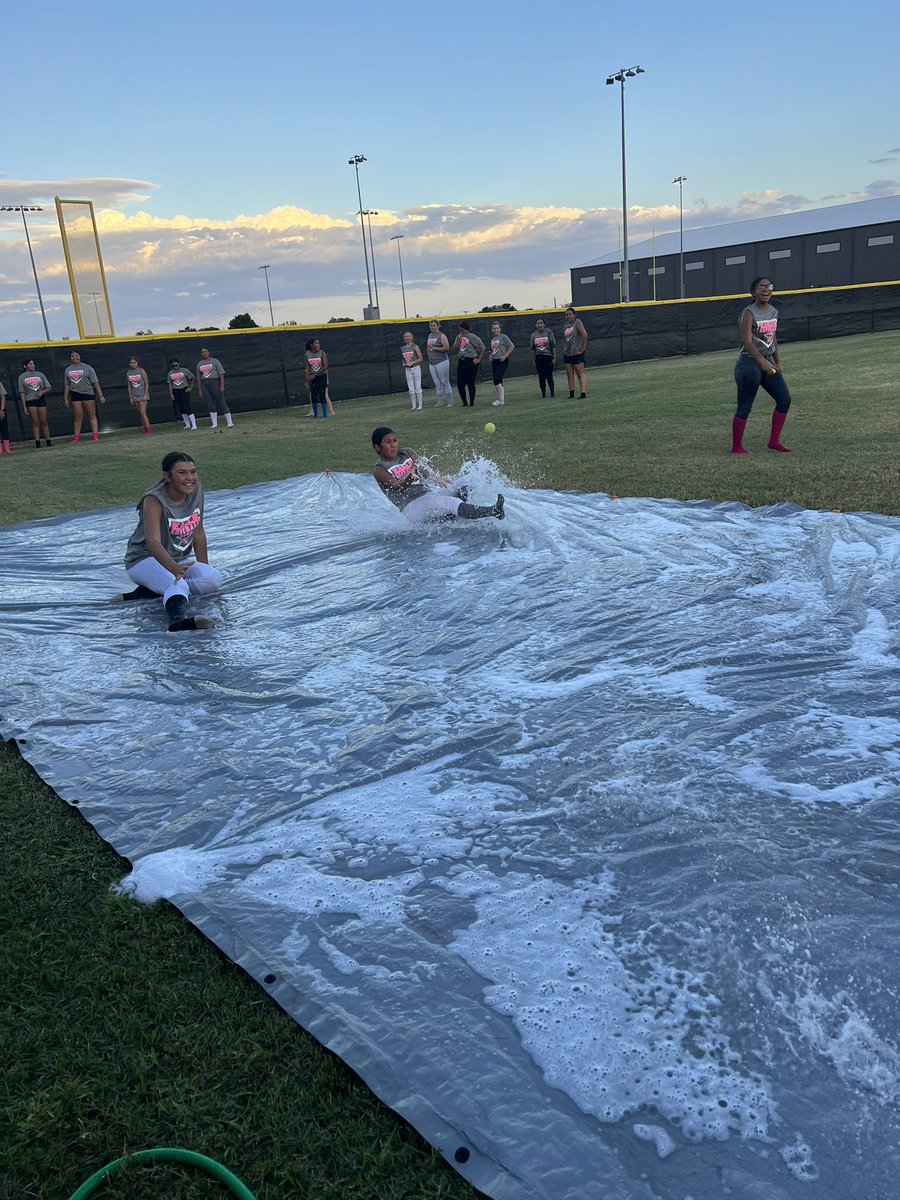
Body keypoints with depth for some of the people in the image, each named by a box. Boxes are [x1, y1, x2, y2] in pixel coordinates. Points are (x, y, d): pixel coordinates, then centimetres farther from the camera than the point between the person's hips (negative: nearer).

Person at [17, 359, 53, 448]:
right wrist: (24, 406, -4)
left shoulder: (40, 374, 7)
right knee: (35, 422, -2)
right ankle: (37, 443, -2)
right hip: (30, 401, -1)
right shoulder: (22, 377, 2)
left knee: (44, 421, 2)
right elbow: (22, 393, 1)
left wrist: (42, 392, -11)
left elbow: (48, 388, 10)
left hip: (41, 399, 1)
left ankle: (48, 442, 5)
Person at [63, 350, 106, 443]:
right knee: (78, 417, 4)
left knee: (92, 415, -3)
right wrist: (65, 399, 10)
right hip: (75, 395, 3)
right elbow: (67, 385, 13)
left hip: (88, 394, -3)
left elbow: (95, 383, -3)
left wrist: (101, 395, -9)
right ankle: (76, 437, 6)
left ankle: (95, 435, -5)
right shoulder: (68, 370, 11)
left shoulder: (87, 368, 0)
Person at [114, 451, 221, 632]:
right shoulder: (154, 501, -24)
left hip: (180, 559, 7)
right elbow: (153, 541, -39)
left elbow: (198, 533, 4)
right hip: (145, 560, -7)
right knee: (178, 584, -35)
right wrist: (174, 568, -57)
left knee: (214, 579, -18)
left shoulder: (196, 490, -6)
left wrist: (204, 569, 5)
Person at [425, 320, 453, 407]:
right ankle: (439, 402, 14)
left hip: (441, 362, -7)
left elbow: (447, 348, -16)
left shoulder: (441, 335, -8)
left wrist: (435, 348, -16)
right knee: (437, 384, 9)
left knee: (445, 382, -5)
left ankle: (450, 402, -1)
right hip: (431, 363, 7)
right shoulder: (430, 335, 14)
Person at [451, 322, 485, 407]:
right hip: (461, 362, 5)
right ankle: (465, 403, 16)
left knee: (471, 383, -1)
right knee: (460, 384, 3)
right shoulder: (459, 337, 11)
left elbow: (482, 349, 0)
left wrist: (478, 360, -6)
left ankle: (471, 403, 9)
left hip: (471, 362, -5)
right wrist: (459, 340, -5)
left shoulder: (473, 337, -5)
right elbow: (454, 350, 5)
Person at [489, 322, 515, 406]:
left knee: (496, 379, -17)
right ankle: (501, 399, 15)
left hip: (502, 361, -7)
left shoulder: (503, 337, -3)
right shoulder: (492, 340, 17)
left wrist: (505, 356, -15)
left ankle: (500, 399, -8)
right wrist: (491, 356, 10)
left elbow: (512, 347, -8)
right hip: (494, 362, 7)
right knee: (498, 380, 6)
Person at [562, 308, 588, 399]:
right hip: (567, 353, 7)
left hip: (577, 353, -7)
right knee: (569, 374, 8)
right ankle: (571, 394, 13)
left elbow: (584, 335, -16)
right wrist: (564, 349, 12)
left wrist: (583, 349, -16)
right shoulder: (565, 325, 14)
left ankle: (583, 394, -8)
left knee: (580, 374, -6)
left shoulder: (577, 322, -8)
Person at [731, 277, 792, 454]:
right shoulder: (749, 313, -13)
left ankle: (774, 441, 15)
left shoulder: (774, 312, 10)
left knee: (784, 399, 5)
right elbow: (747, 341, -22)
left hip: (768, 362, 8)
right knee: (744, 407, -3)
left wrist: (777, 362, 20)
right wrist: (762, 361, -29)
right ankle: (736, 447, 7)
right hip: (749, 363, -8)